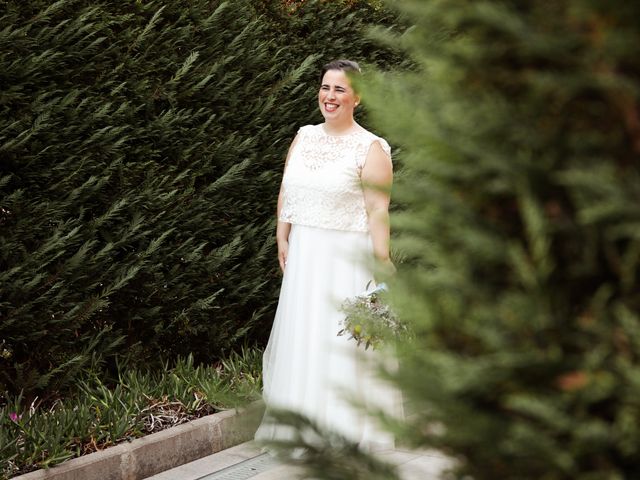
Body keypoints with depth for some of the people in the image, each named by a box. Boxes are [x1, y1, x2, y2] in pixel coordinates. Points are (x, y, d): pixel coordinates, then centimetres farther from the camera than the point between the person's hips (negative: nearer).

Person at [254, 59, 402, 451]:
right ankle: (307, 422, 18)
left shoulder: (370, 149, -8)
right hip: (304, 256, 6)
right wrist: (283, 239, 7)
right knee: (302, 337, 8)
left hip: (347, 257, -6)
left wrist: (382, 263, -18)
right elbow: (287, 193, 17)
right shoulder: (304, 138, 11)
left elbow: (378, 210, -13)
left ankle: (347, 428, 4)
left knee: (342, 340, -4)